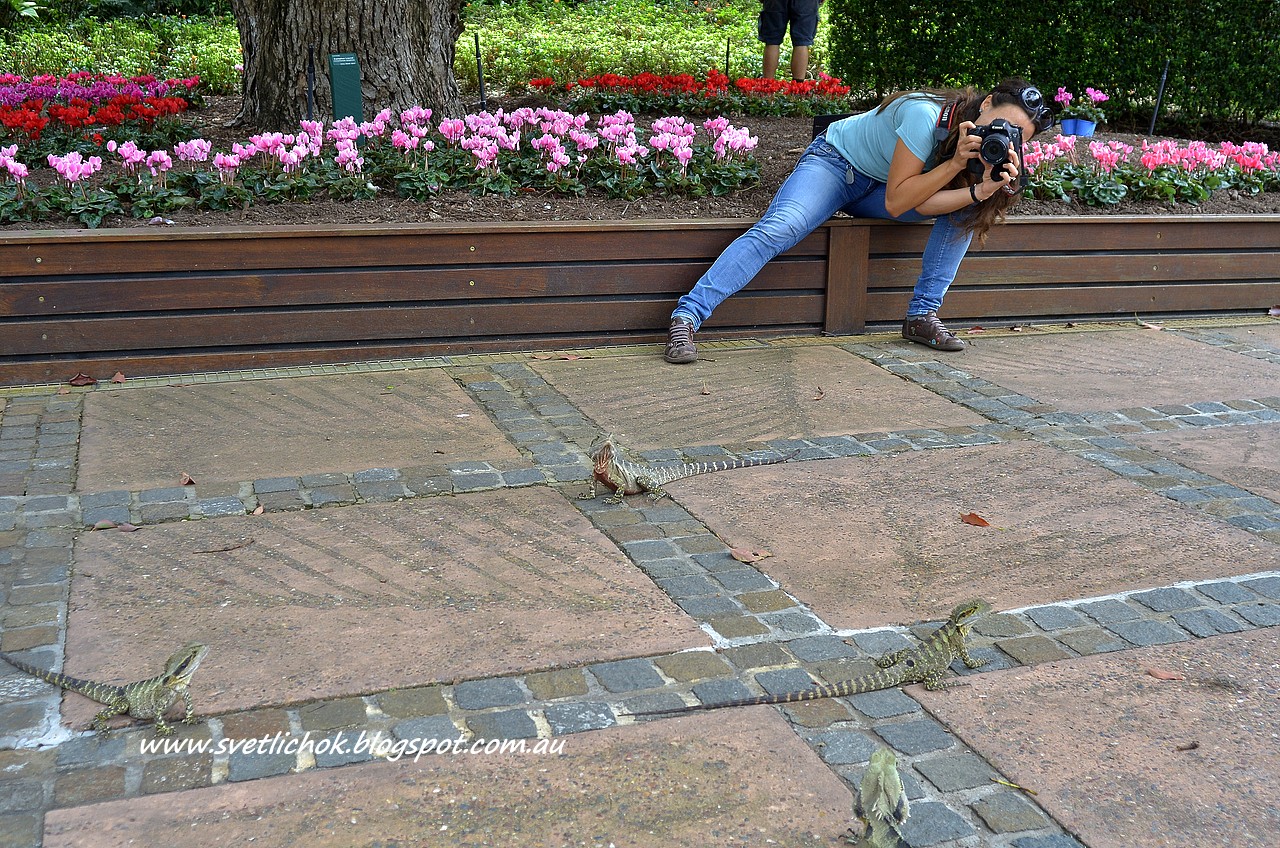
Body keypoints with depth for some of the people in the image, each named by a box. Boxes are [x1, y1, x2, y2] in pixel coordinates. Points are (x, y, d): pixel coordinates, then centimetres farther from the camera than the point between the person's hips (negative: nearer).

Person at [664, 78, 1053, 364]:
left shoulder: (989, 144, -7)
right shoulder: (926, 116, -30)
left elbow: (921, 203, -21)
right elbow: (896, 202, -29)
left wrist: (983, 190, -35)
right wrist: (954, 163, -35)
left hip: (878, 188, 7)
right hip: (836, 161, -7)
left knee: (966, 211, -10)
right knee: (777, 229, -31)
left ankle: (921, 316, -6)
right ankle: (685, 318, -33)